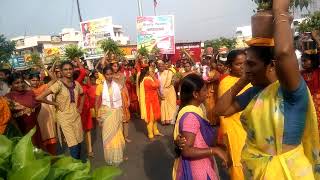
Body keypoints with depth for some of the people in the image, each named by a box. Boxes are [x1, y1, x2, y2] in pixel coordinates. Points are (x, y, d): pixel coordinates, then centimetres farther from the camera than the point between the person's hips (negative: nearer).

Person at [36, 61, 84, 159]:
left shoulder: (76, 84, 1)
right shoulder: (58, 84, -16)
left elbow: (82, 95, 22)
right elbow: (39, 97, -22)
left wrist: (80, 106, 9)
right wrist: (56, 104, -14)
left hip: (76, 115, 5)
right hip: (64, 117, -5)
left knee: (79, 142, 12)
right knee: (73, 145, -2)